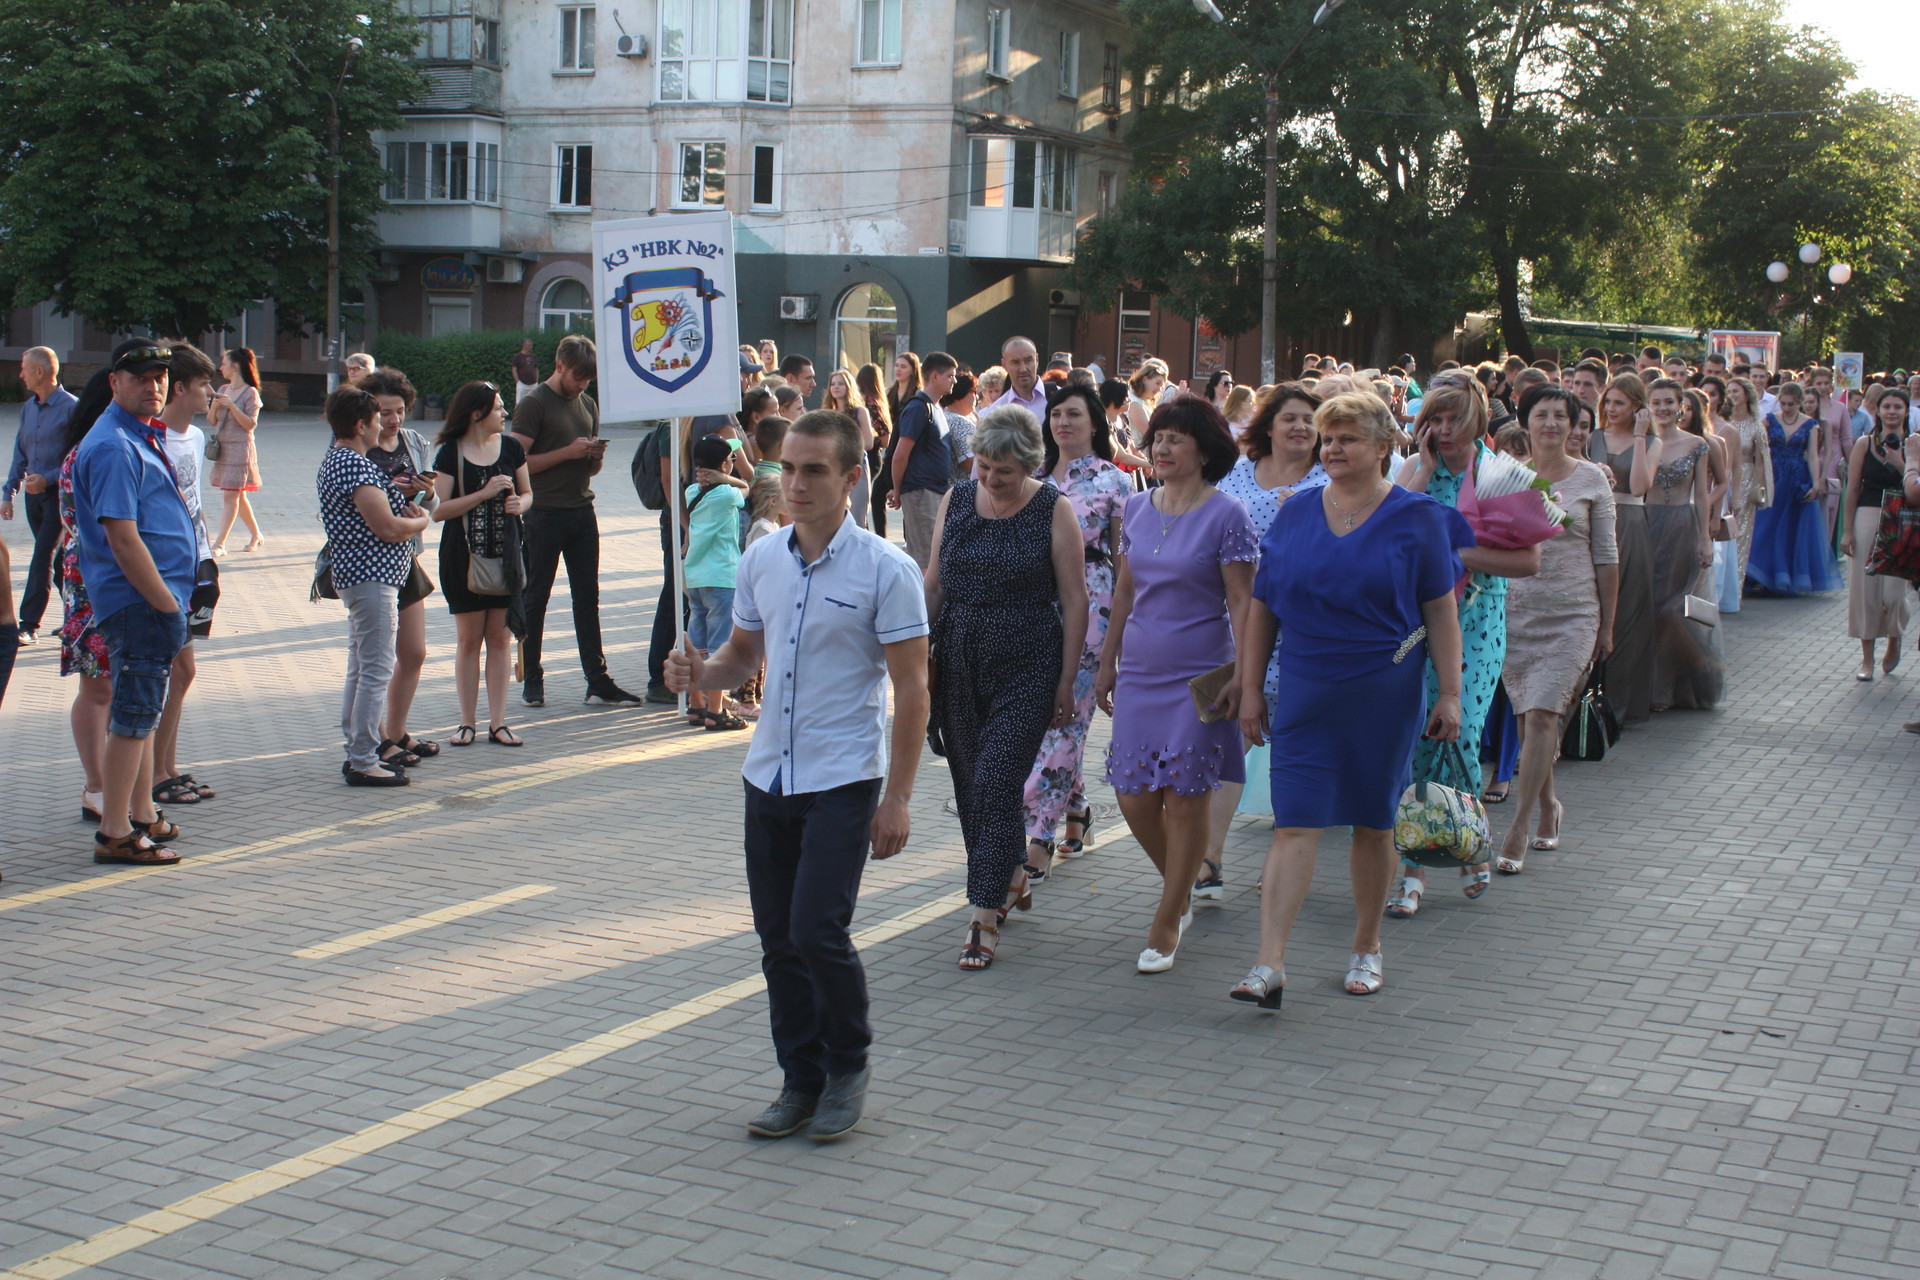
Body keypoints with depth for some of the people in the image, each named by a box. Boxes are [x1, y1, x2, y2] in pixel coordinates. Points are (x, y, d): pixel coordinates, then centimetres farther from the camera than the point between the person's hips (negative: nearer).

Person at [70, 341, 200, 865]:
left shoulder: (143, 437, 16)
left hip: (156, 596, 11)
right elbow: (123, 539, -23)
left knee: (141, 710, 18)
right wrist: (166, 604, -21)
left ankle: (142, 815, 28)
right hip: (138, 600, -11)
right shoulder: (113, 448, -17)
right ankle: (115, 833, -2)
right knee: (134, 714, -7)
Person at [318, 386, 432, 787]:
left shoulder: (335, 460, 14)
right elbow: (388, 528, -22)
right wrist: (422, 521, -4)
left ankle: (358, 752, 24)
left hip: (354, 574, 11)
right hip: (373, 577, -11)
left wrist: (400, 498, 7)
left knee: (360, 670, 16)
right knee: (375, 671, -6)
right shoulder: (356, 466, -19)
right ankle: (364, 763, -3)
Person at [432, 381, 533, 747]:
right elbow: (438, 510, -13)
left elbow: (527, 493, 16)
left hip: (504, 552, 3)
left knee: (500, 638, 4)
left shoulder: (510, 447, 5)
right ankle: (467, 722, 11)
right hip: (464, 555, -3)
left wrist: (519, 503, -7)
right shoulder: (451, 453, -7)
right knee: (468, 639, 3)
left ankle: (498, 723, 9)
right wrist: (485, 493, -19)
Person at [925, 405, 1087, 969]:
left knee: (994, 785, -11)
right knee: (969, 785, 11)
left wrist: (1066, 681, -7)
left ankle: (984, 918, -8)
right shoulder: (956, 501, 5)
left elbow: (1075, 601, -5)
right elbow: (934, 583, 12)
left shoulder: (1053, 510, -7)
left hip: (1026, 669, -5)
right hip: (958, 666, 5)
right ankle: (1012, 878, 33)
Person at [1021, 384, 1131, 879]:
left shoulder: (1114, 481, -1)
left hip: (1088, 606, -5)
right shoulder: (1036, 477, 11)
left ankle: (1040, 835, -7)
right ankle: (1076, 808, 28)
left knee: (1065, 716, -8)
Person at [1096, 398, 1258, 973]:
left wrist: (1243, 677, -15)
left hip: (1198, 677, -5)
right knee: (1135, 798, 3)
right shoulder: (1137, 508, 9)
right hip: (1140, 672, 5)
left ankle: (1166, 925, 11)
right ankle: (1180, 891, 29)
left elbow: (1241, 602, -8)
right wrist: (1108, 663, 16)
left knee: (1185, 798, -1)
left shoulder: (1225, 515, -7)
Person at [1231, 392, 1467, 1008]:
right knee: (1294, 825, -7)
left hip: (1386, 692, -1)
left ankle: (1367, 947, 27)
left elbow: (1441, 613, 0)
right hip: (1305, 694, 1)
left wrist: (1450, 693, -5)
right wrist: (1251, 688, 6)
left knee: (1373, 823, 10)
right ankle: (1270, 965, -11)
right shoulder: (1294, 517, 6)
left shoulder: (1416, 518, 0)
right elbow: (1261, 608, 9)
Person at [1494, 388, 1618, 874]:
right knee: (1528, 719, 9)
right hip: (1517, 611, 3)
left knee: (1541, 717, -11)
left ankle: (1518, 833, -9)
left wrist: (1607, 626, 4)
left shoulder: (1591, 479, 1)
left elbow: (1606, 557, 4)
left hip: (1572, 615, -3)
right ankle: (1548, 812, 29)